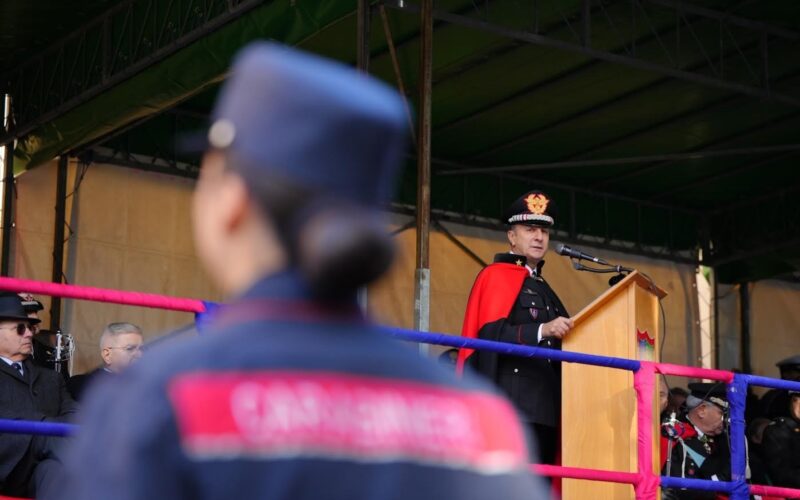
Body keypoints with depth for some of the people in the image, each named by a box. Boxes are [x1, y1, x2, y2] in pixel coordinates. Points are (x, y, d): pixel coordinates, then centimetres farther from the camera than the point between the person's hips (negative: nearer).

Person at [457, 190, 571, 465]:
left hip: (544, 410, 9)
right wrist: (541, 330, -26)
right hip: (514, 408, -9)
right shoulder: (497, 276, 0)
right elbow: (490, 334, -15)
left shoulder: (542, 288, 27)